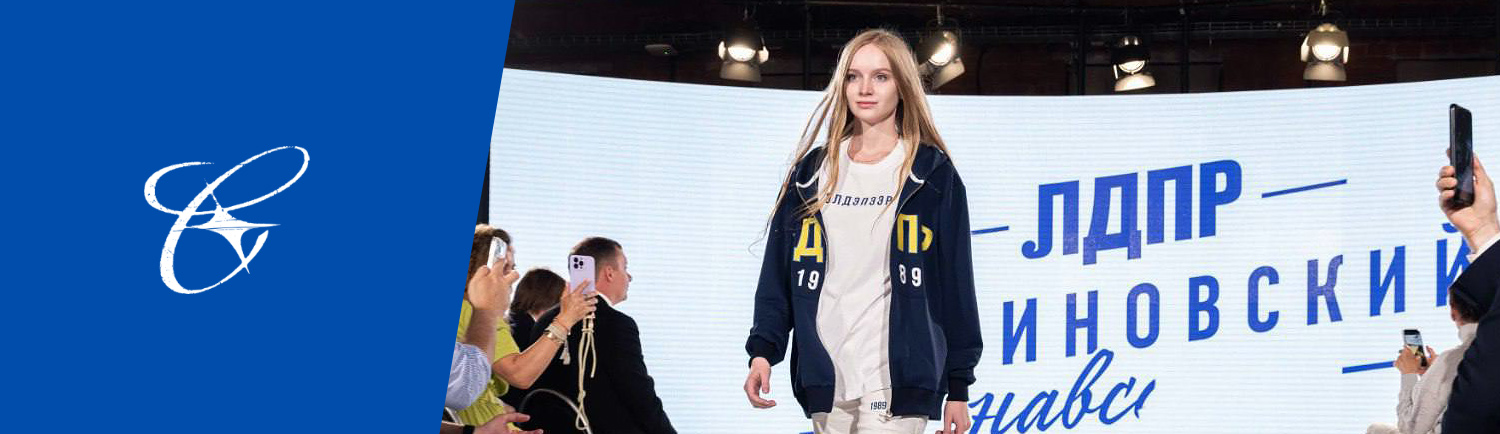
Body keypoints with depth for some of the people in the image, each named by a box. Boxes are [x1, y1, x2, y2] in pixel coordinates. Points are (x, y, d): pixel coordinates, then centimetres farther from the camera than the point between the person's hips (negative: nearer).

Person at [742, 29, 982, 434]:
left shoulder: (933, 174, 3)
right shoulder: (812, 172, 13)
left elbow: (955, 282, 3)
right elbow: (779, 272, 11)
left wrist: (958, 385, 0)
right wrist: (763, 350, -2)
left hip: (897, 383, -4)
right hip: (826, 381, 4)